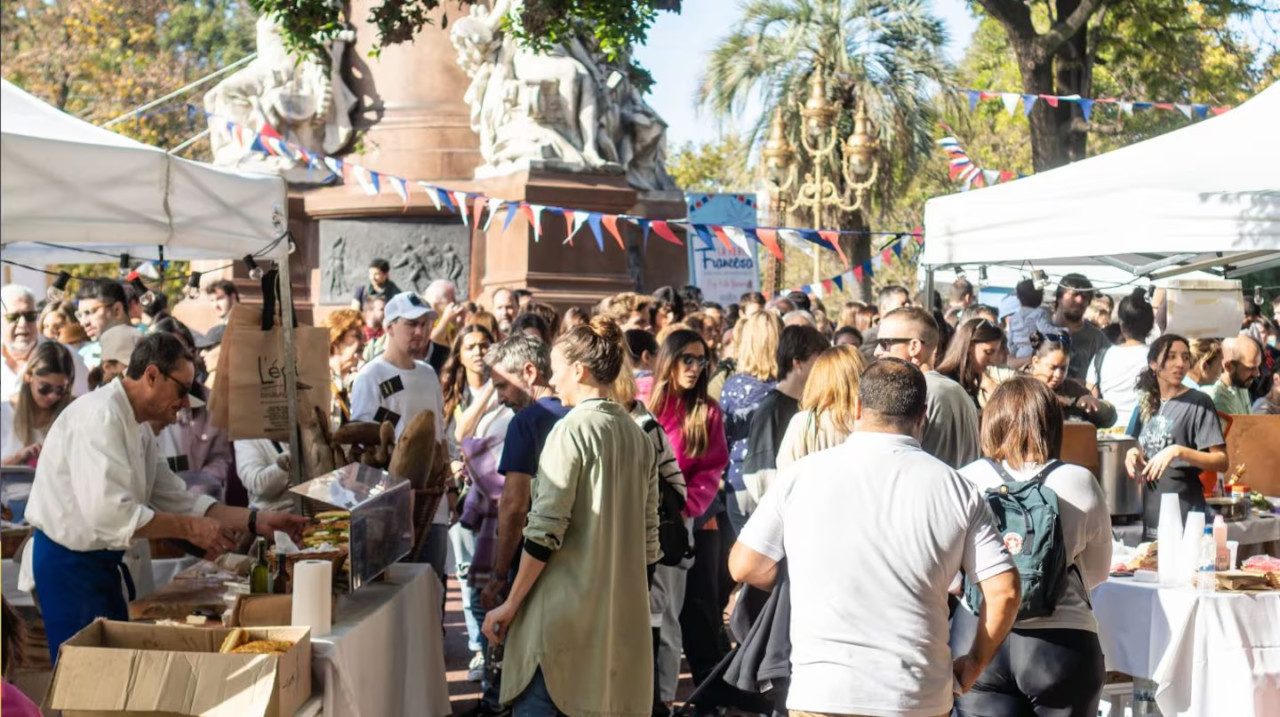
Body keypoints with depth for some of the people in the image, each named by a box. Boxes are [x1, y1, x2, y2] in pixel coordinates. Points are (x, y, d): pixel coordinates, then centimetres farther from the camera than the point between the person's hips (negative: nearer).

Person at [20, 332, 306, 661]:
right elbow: (107, 512, -30)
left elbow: (177, 500, 13)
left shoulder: (139, 428, 12)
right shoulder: (99, 417, -20)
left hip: (100, 561, 10)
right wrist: (189, 528, -24)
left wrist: (257, 521, 4)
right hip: (66, 564, -10)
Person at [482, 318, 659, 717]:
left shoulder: (572, 430, -10)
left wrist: (511, 603, -8)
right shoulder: (639, 437, 10)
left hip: (566, 607, -7)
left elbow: (545, 530, -14)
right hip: (623, 610, 7)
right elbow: (648, 532, 13)